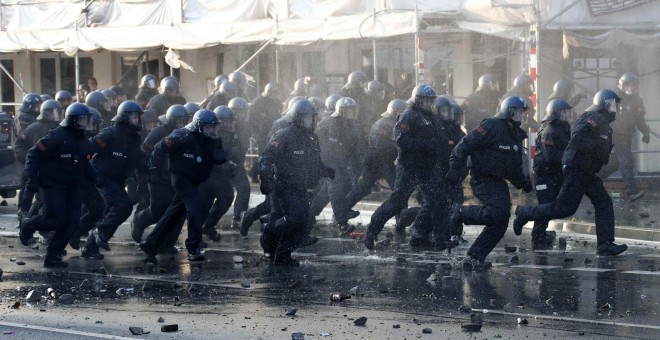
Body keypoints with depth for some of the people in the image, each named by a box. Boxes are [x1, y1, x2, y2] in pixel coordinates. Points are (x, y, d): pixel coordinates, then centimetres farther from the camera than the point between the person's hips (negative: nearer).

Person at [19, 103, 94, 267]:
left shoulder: (83, 141, 9)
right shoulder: (57, 136, -17)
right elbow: (34, 154, -15)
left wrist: (94, 178, 9)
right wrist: (32, 178, -21)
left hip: (71, 187, 8)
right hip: (52, 185, -8)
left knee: (72, 221, -3)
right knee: (58, 220, -13)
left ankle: (53, 255, 7)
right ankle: (28, 225, 16)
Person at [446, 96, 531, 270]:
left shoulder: (516, 135, 15)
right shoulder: (491, 127, -12)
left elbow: (515, 167, 26)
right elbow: (465, 145, -15)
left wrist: (523, 182, 12)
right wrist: (455, 169, -22)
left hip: (499, 182, 9)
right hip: (483, 180, -9)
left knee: (500, 223, 3)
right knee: (498, 212, -28)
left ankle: (474, 257, 10)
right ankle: (460, 211, -9)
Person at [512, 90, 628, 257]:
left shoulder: (604, 124, 20)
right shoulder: (593, 117, -14)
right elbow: (578, 138, -26)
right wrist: (598, 146, -22)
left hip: (588, 173, 11)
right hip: (576, 170, -11)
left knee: (604, 204, 1)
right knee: (564, 208, -9)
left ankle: (605, 244, -1)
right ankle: (524, 213, 5)